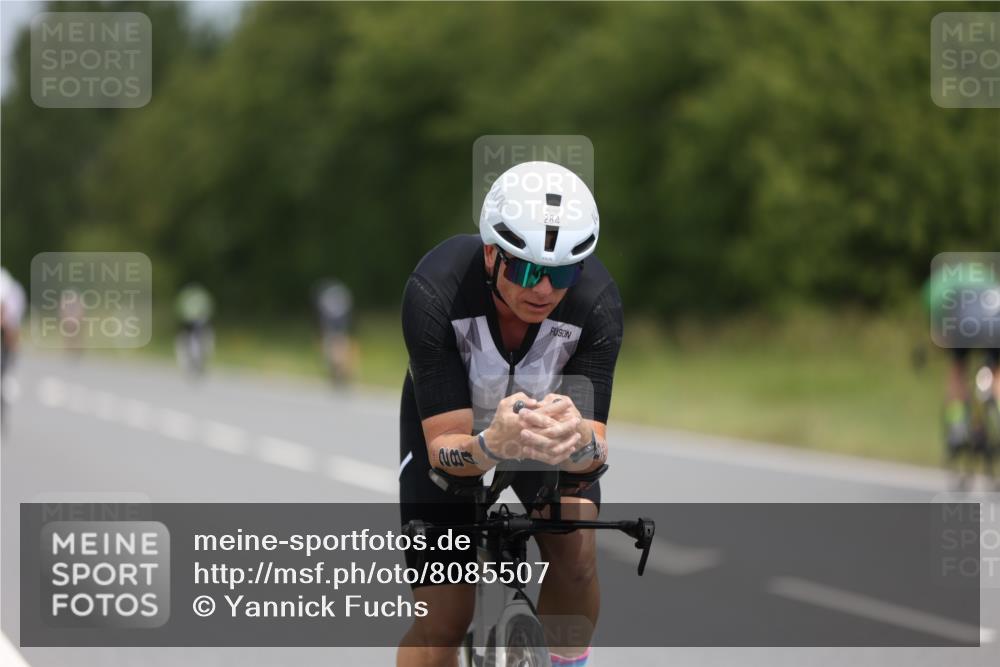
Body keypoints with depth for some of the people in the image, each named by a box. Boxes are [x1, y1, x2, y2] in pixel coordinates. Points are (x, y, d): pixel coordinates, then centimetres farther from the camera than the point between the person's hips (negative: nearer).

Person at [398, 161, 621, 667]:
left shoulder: (597, 299, -33)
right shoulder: (435, 291, -37)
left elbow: (596, 445, -33)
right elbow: (444, 448, -37)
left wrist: (579, 443, -57)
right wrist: (492, 444, -59)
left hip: (554, 417, 1)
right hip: (446, 420, -1)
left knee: (576, 552, -25)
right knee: (443, 618, -10)